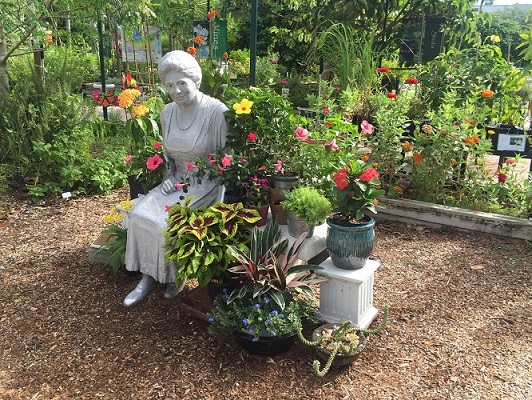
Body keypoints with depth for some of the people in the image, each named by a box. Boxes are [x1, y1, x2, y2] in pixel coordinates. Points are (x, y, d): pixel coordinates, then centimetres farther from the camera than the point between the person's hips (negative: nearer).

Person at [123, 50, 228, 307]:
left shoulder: (217, 112, -15)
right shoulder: (167, 112, 4)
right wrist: (170, 176, 0)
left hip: (206, 183, -6)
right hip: (178, 179, 6)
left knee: (170, 221, -24)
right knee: (140, 214, -14)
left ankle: (175, 276, 2)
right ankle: (148, 276, -2)